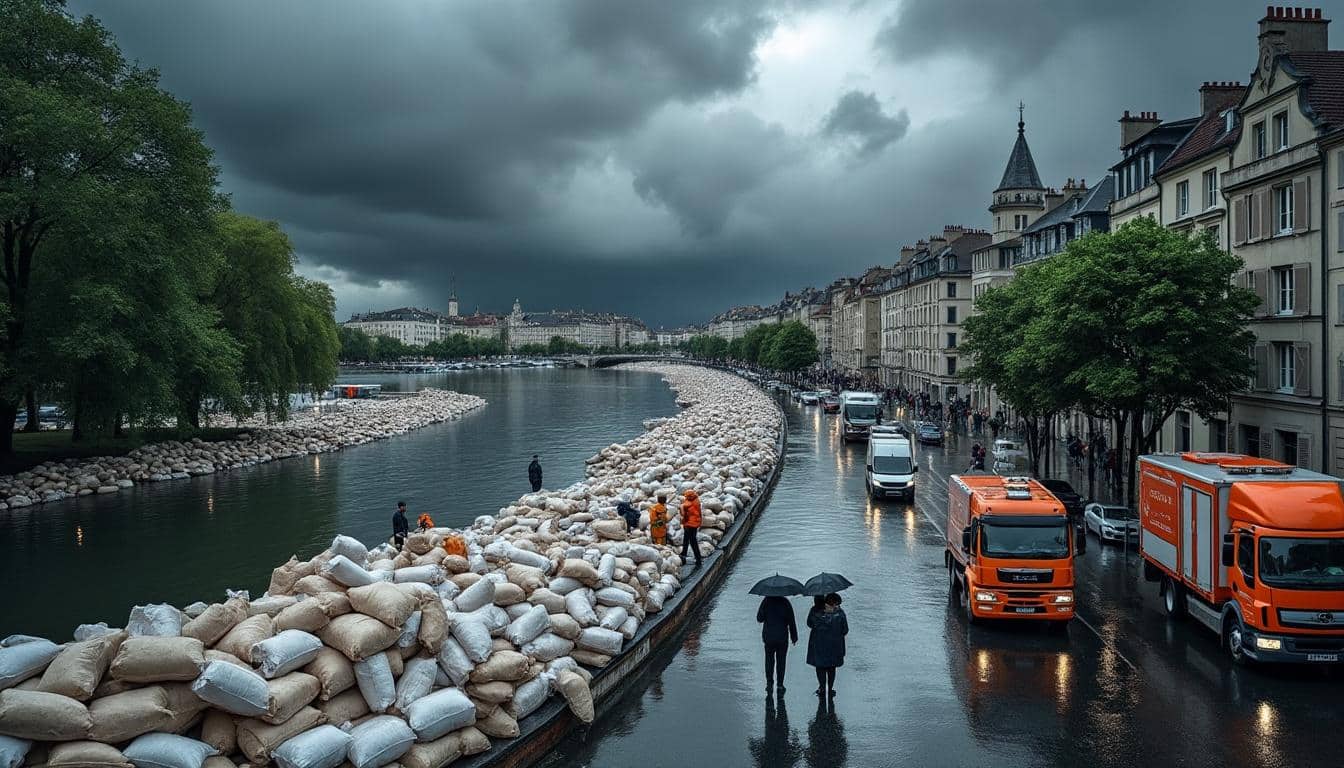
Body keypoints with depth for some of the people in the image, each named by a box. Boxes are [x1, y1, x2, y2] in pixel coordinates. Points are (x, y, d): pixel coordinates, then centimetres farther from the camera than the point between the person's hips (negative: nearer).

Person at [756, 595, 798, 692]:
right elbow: (791, 621, -3)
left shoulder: (766, 601, -7)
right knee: (781, 661, 8)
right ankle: (780, 685, 9)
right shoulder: (785, 602, -6)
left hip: (768, 637, 0)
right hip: (782, 637, 0)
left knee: (769, 660, 12)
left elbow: (759, 618, -4)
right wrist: (794, 637, 5)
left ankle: (769, 682, 5)